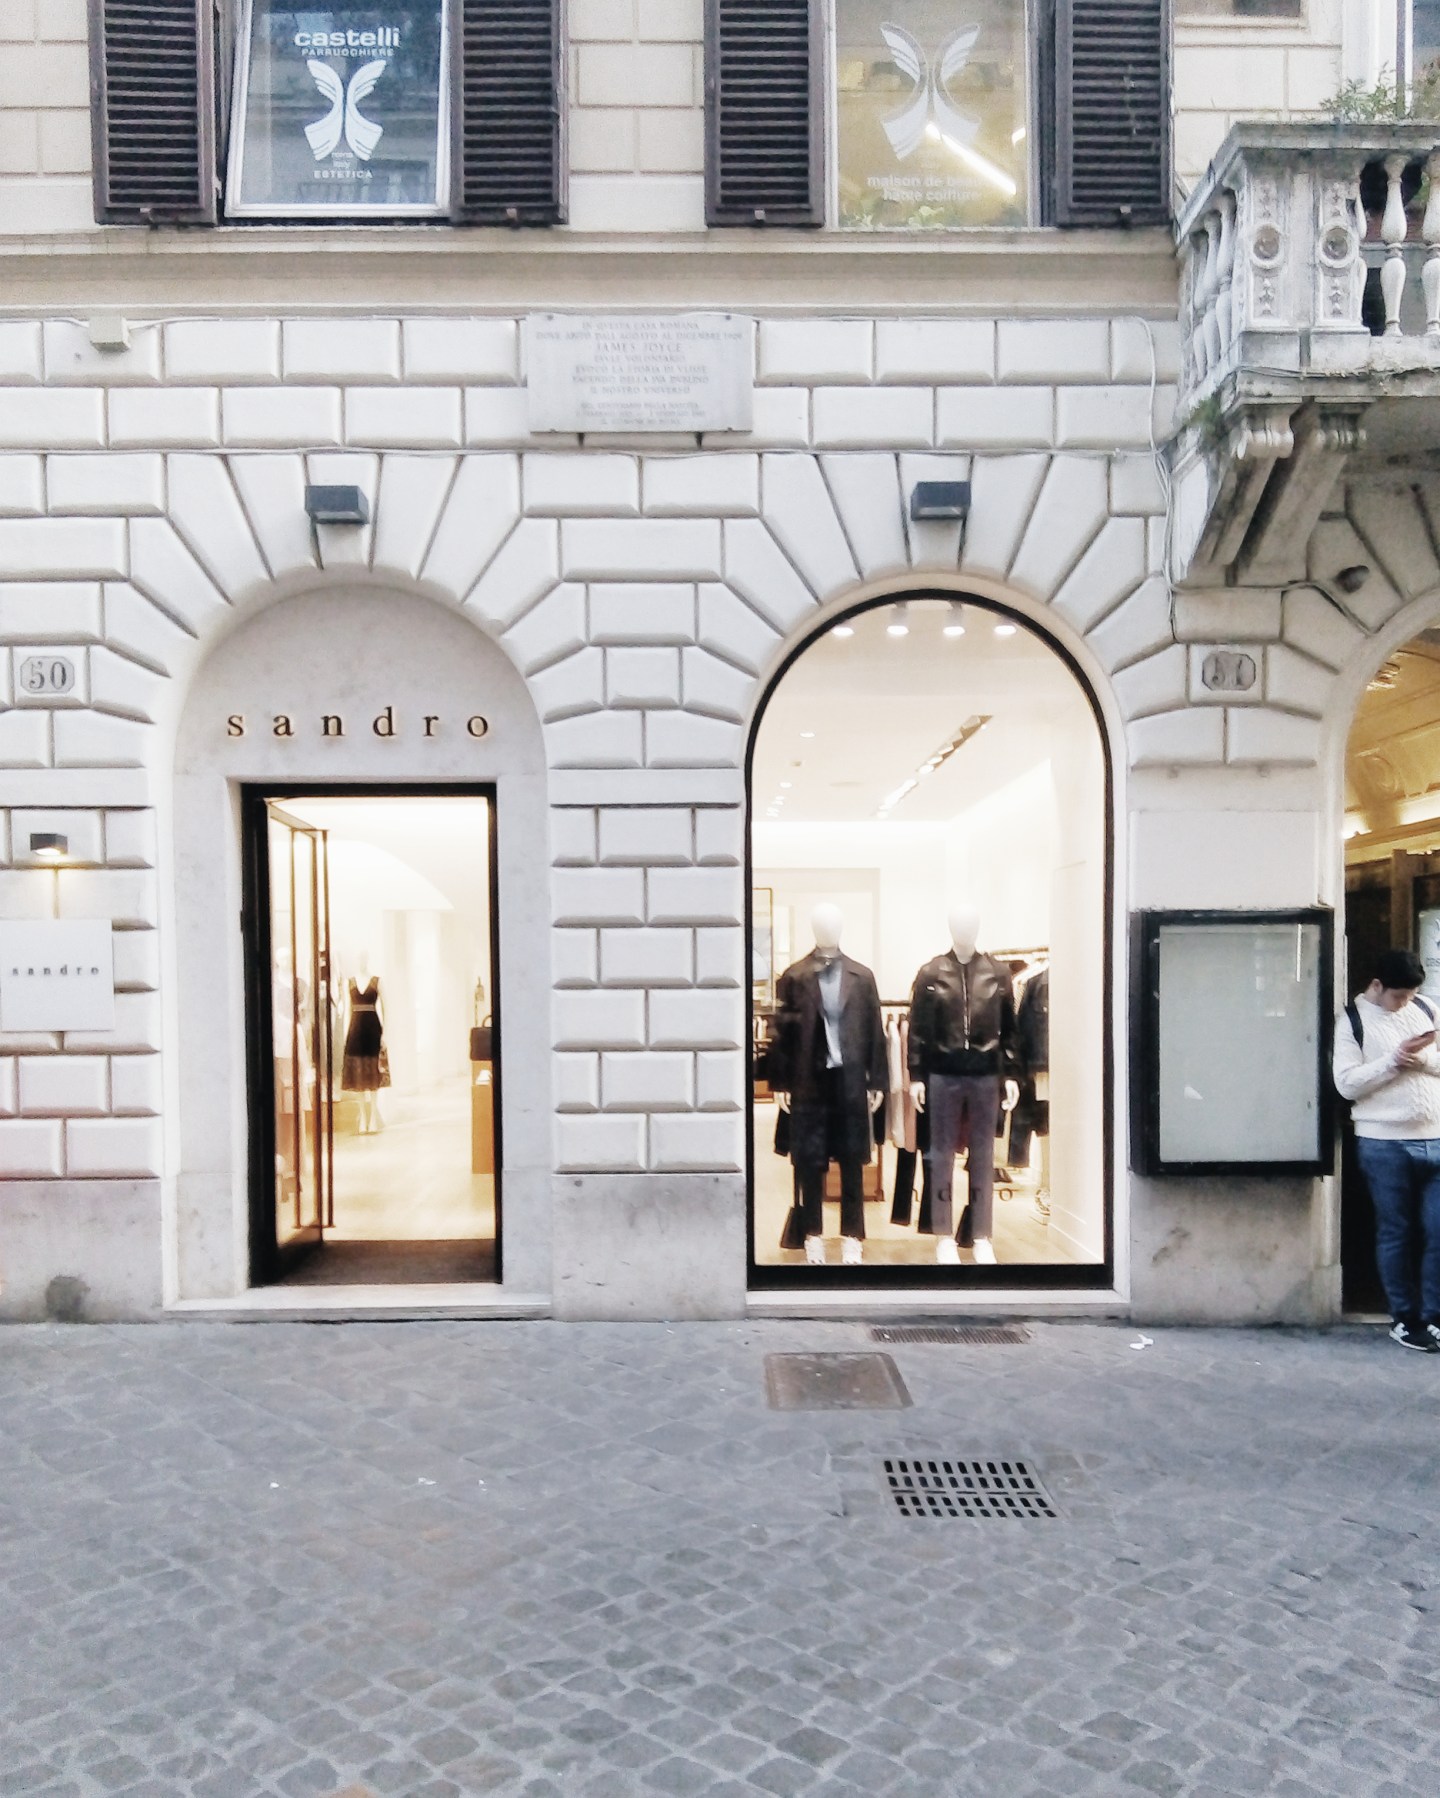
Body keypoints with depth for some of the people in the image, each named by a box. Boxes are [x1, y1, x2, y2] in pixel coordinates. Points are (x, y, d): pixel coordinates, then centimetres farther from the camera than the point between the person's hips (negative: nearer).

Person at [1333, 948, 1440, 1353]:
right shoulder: (1352, 1019, -3)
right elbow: (1347, 1084, -10)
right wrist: (1394, 1059, -17)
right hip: (1384, 1144, -3)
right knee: (1396, 1233, 7)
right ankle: (1405, 1319, 17)